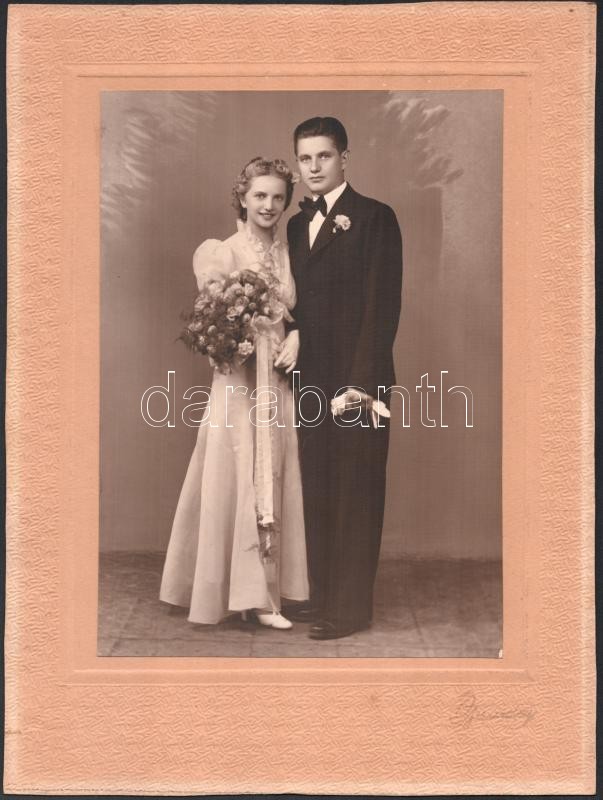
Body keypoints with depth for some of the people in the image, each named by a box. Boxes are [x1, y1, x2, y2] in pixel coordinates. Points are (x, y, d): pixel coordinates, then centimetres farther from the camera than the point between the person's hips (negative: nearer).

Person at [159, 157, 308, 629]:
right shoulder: (220, 252, -2)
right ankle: (248, 591, 10)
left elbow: (297, 314, 13)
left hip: (279, 384, 5)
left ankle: (263, 592, 17)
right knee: (236, 481, 0)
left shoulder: (289, 254, 11)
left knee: (273, 483, 7)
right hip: (238, 381, -4)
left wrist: (295, 344, -5)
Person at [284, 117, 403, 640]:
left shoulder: (375, 218, -5)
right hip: (312, 377, 7)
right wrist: (292, 334, 1)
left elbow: (383, 305, -11)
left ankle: (351, 607, 11)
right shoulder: (298, 224, 16)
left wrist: (362, 381, -17)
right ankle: (322, 595, 23)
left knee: (357, 494, 1)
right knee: (318, 492, 11)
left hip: (359, 379, -6)